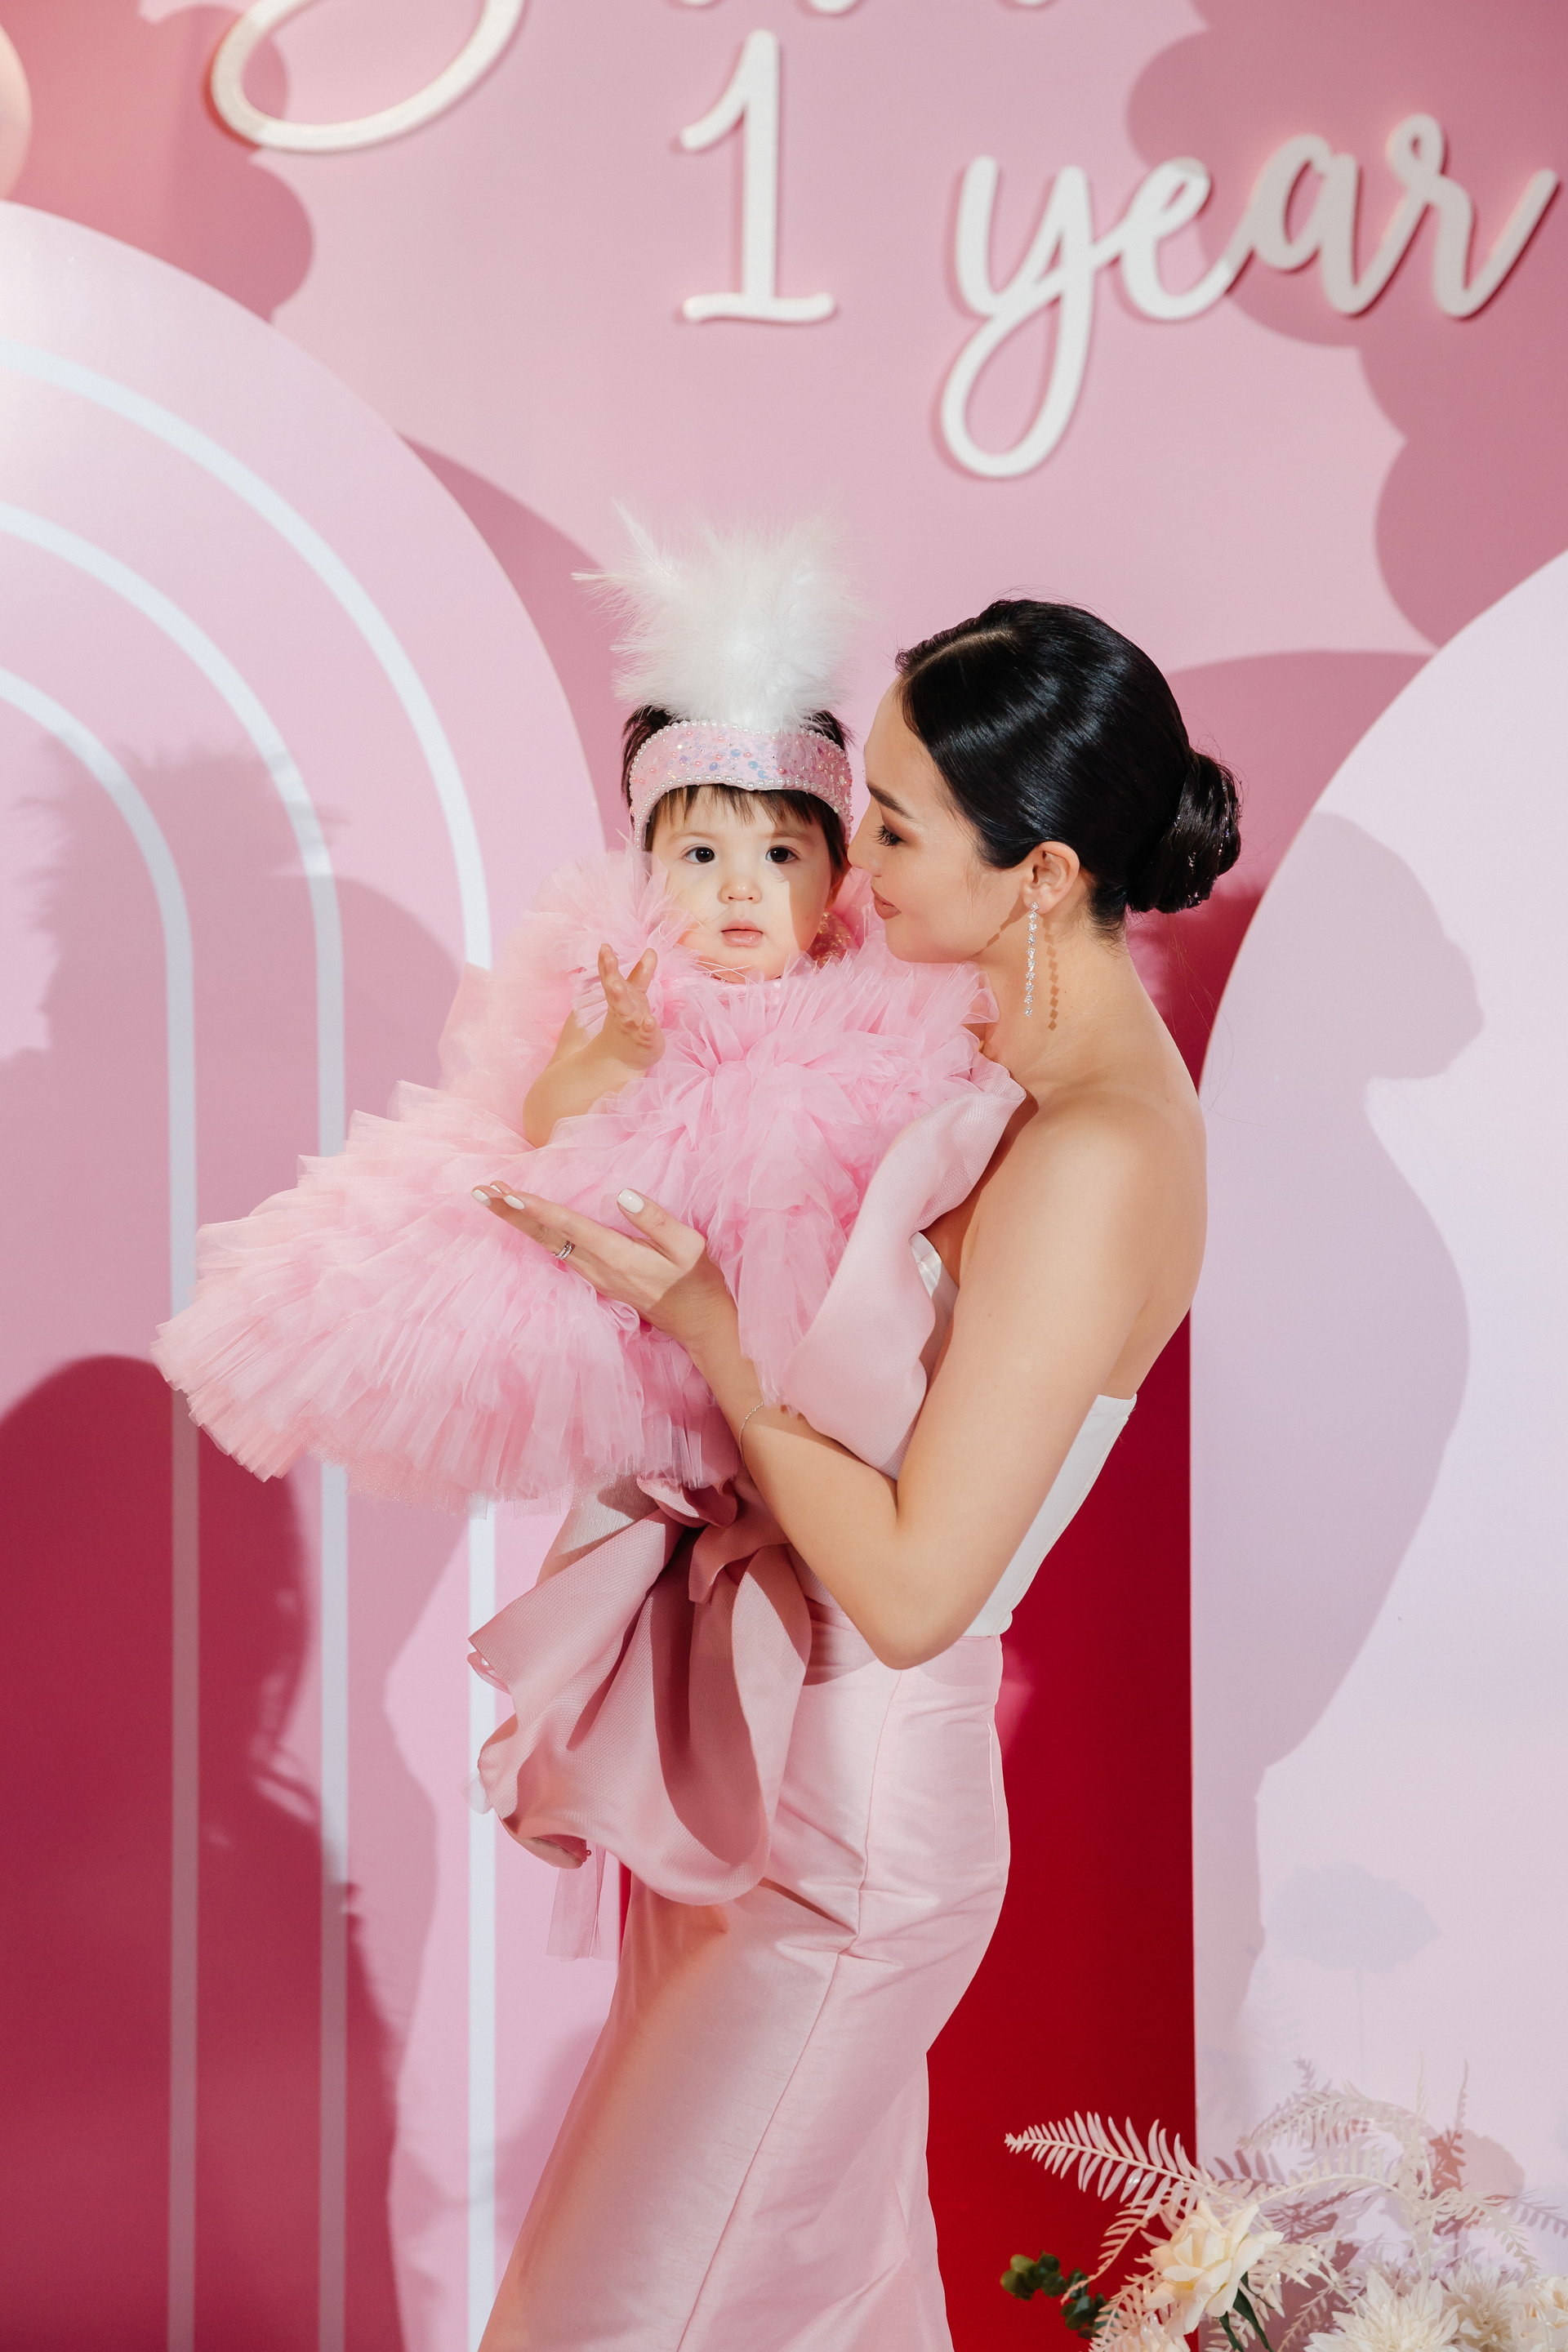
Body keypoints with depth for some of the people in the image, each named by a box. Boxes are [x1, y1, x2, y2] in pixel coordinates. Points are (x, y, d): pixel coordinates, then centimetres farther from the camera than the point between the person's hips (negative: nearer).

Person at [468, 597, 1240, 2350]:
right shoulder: (1024, 1054, 1)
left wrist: (704, 1323, -19)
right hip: (761, 1756, 9)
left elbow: (911, 1586, -25)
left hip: (845, 1825, -9)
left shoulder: (1094, 1161, -27)